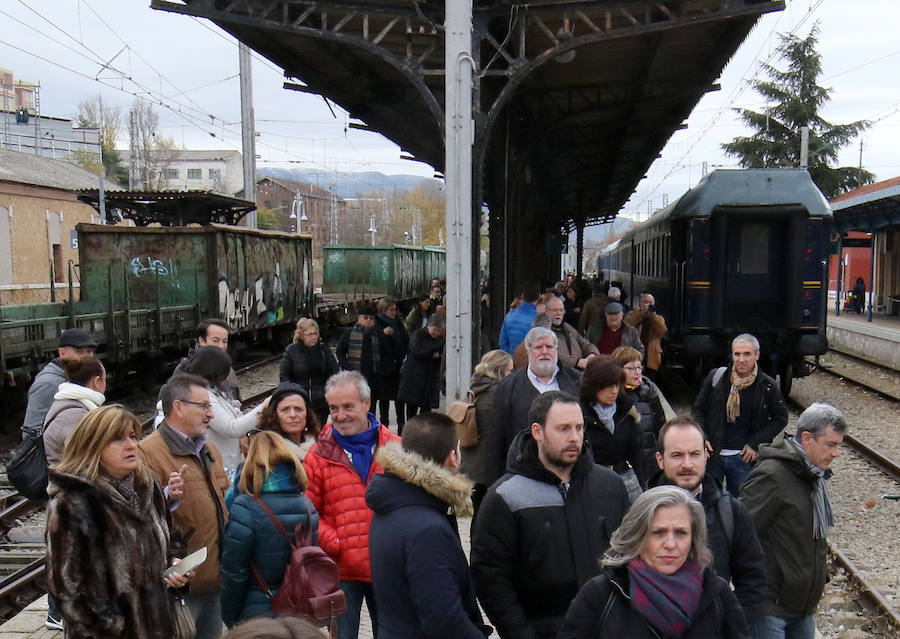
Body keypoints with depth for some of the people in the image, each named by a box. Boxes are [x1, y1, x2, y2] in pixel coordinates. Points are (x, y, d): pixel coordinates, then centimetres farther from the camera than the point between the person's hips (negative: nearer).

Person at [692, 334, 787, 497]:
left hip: (744, 459, 0)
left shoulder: (767, 386, -4)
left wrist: (755, 443, -3)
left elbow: (780, 419, 7)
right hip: (712, 454, 1)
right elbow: (698, 410, 7)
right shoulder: (716, 377, -3)